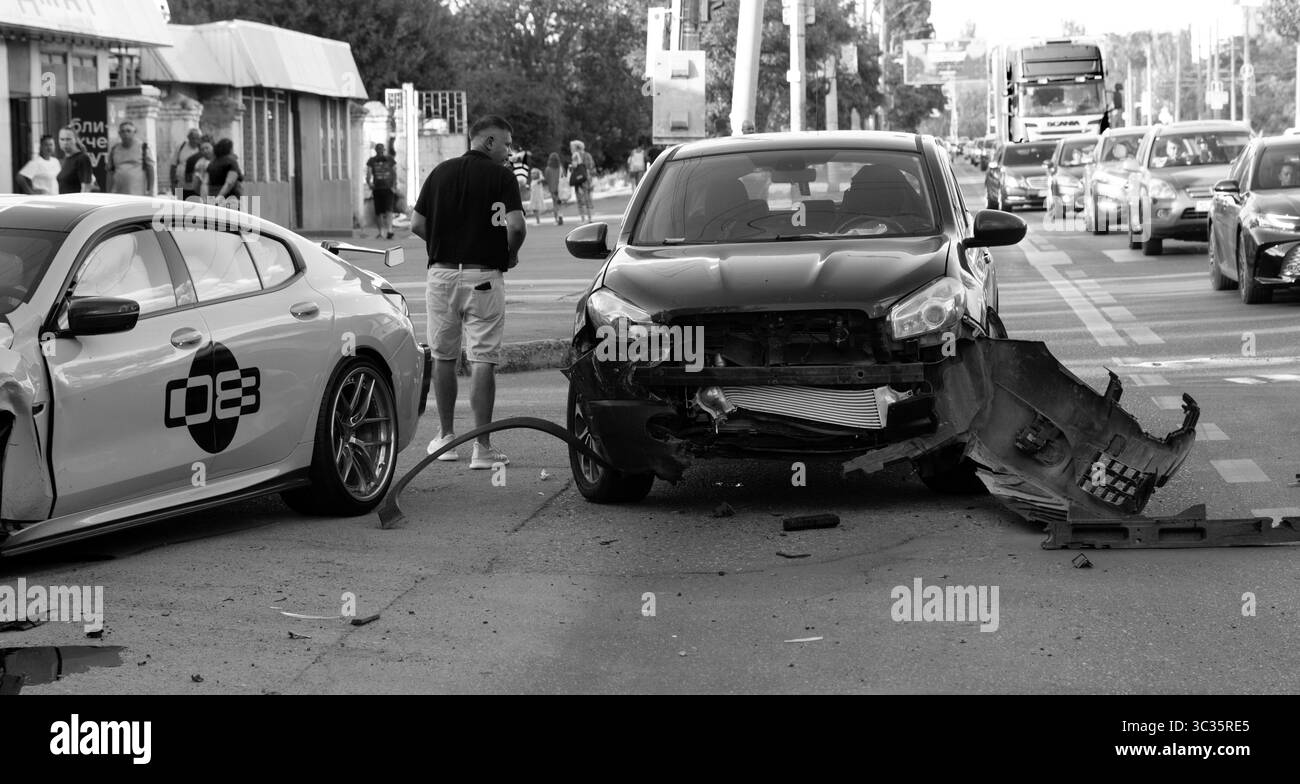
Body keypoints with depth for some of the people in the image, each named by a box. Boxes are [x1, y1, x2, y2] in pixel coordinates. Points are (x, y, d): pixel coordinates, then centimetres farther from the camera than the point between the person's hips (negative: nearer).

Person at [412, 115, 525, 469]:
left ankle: (446, 436, 24)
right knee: (483, 361, -2)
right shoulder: (501, 176, -5)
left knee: (443, 357, 17)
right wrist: (510, 254, 1)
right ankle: (483, 447, -5)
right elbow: (516, 226, -18)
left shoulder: (441, 172, 7)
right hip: (483, 276, -4)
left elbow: (416, 224, 4)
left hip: (442, 273, 4)